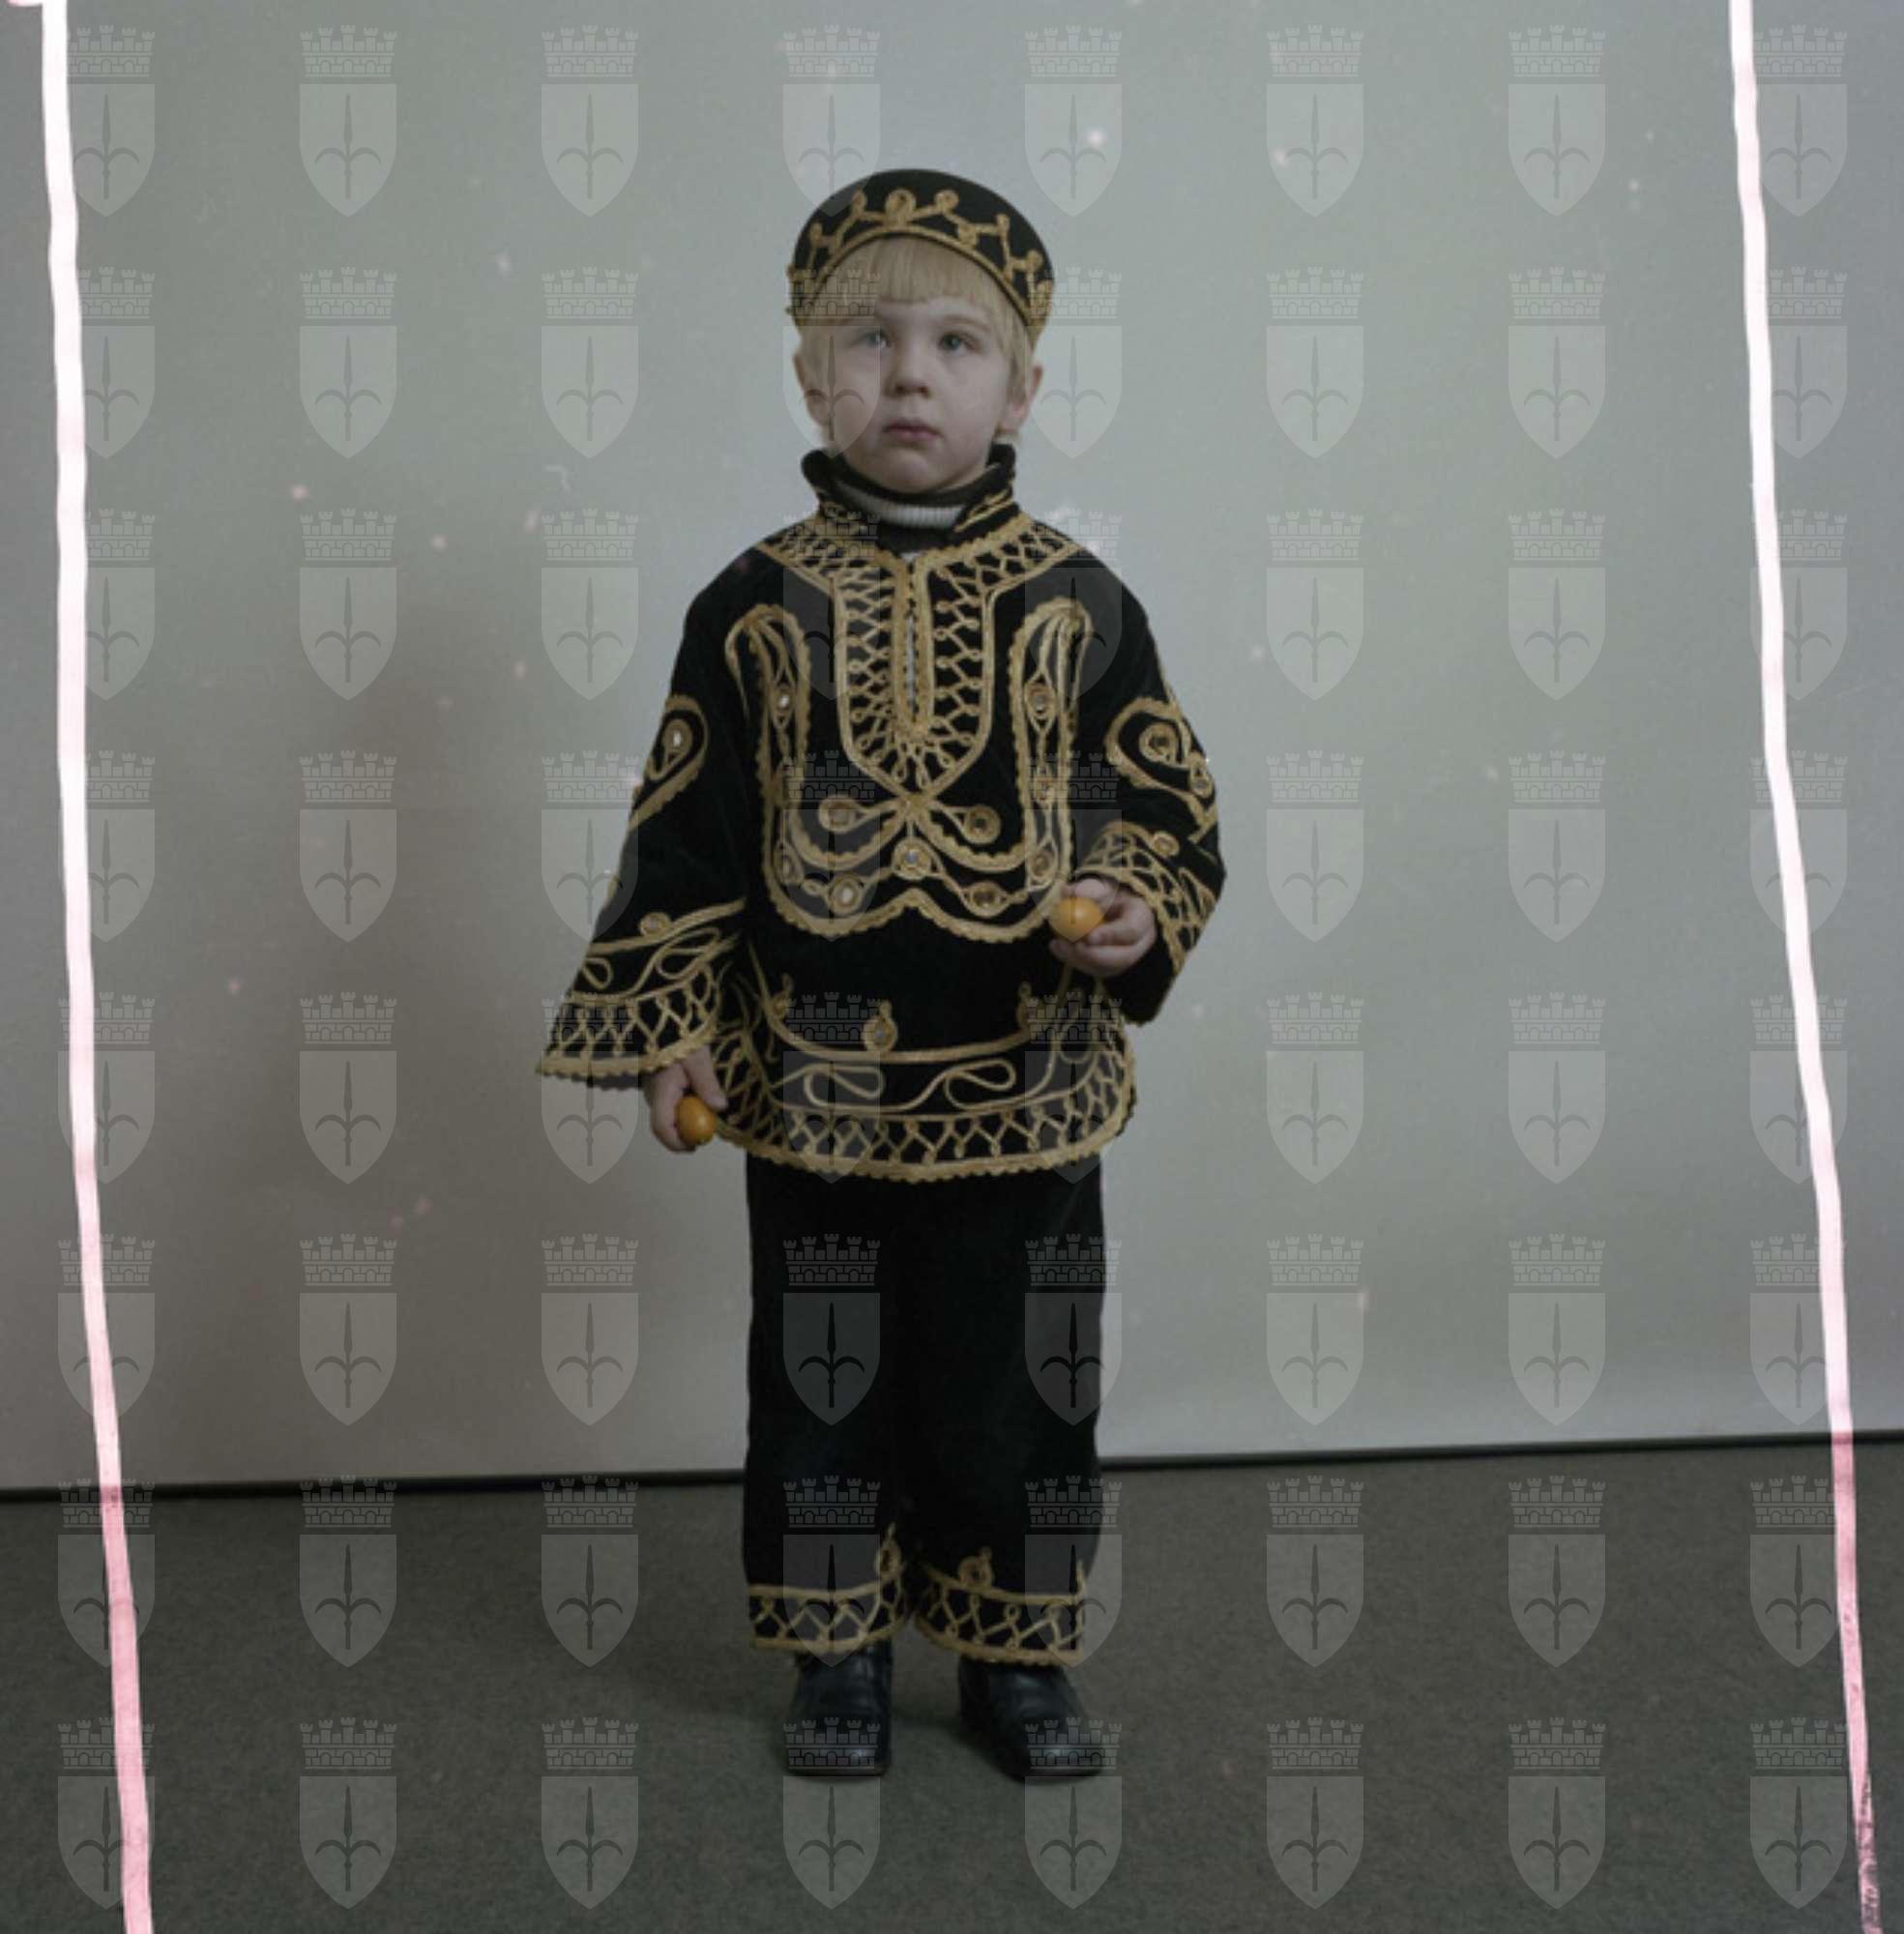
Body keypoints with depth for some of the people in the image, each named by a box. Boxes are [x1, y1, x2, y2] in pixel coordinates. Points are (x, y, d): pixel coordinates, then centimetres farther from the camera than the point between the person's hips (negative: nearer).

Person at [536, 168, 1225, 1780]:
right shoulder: (758, 604, -1)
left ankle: (1019, 1652, 33)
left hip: (1029, 1079, 0)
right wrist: (671, 1022, -1)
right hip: (815, 1084, 0)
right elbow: (687, 835, 2)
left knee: (1024, 1375, 12)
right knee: (824, 1375, 13)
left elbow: (1172, 801, 4)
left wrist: (1140, 910, -16)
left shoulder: (1078, 602, -1)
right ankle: (839, 1649, 34)